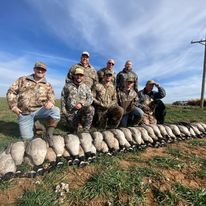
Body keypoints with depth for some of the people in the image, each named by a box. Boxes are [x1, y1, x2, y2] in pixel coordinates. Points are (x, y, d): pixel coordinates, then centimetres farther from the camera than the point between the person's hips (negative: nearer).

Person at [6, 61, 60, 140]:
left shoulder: (47, 85, 7)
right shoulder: (22, 80, 8)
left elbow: (51, 97, -3)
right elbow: (11, 92, 9)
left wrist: (50, 102, -28)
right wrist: (13, 106, -3)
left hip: (39, 110, 0)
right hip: (24, 113, 1)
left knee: (55, 110, -30)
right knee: (27, 137, -3)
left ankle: (49, 134, -13)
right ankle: (33, 123, 29)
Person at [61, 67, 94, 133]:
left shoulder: (86, 87, 7)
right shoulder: (67, 85, 6)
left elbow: (90, 99, -4)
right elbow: (63, 98, 8)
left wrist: (82, 103, -20)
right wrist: (63, 109, -2)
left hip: (82, 110, 0)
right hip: (70, 112, 0)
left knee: (90, 109, -31)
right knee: (74, 130, -7)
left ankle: (86, 129, -15)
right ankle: (78, 124, 28)